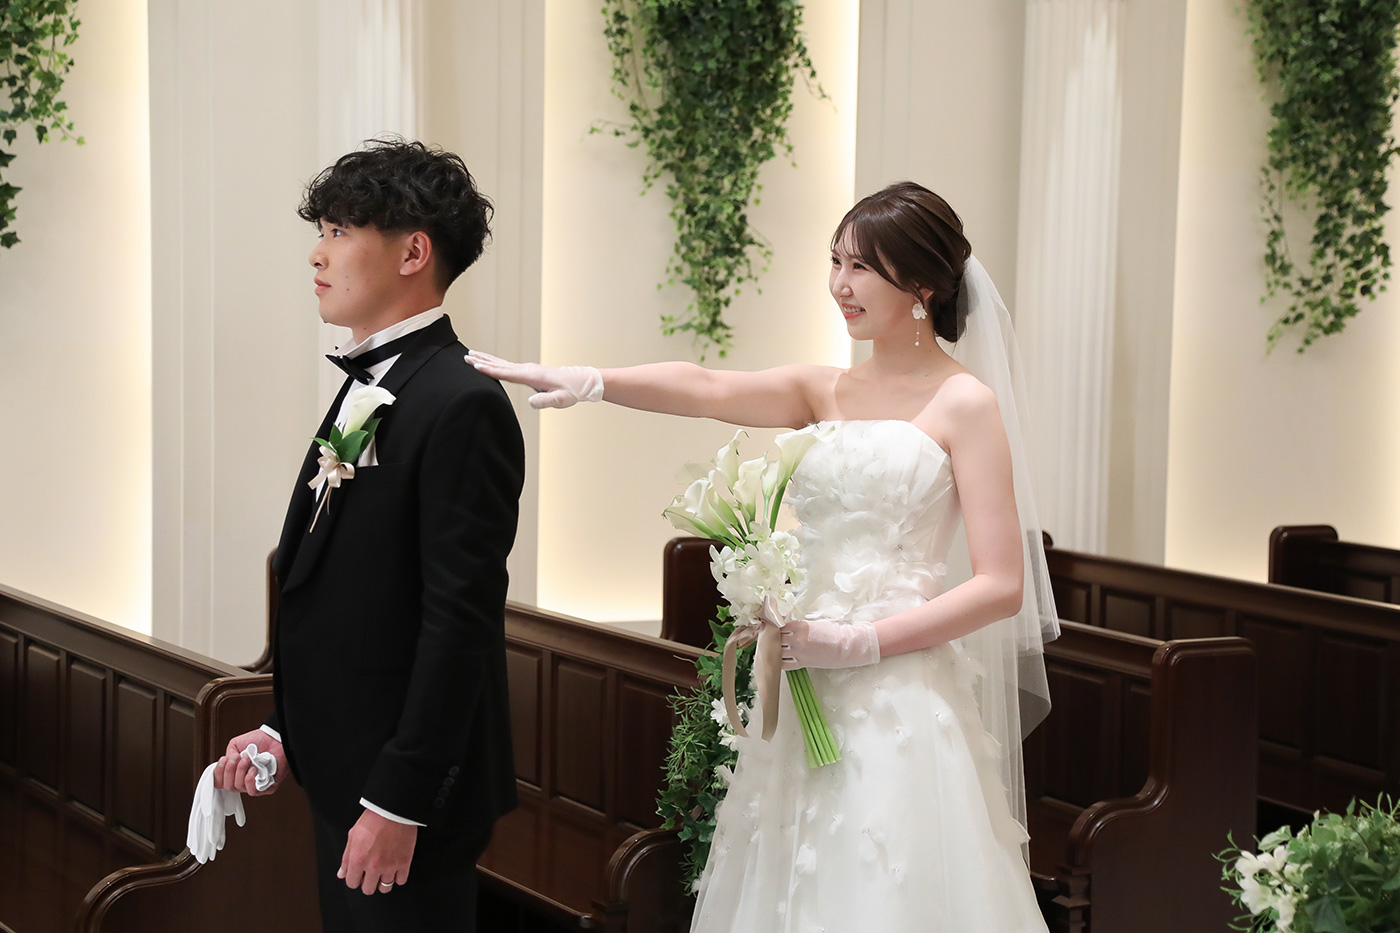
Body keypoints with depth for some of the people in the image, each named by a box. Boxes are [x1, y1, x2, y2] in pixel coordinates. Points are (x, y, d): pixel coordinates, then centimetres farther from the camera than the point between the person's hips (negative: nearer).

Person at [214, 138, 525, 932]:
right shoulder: (367, 387, 11)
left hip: (406, 790, -9)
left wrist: (397, 803, -21)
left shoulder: (462, 406, -17)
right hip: (341, 775, 9)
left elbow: (458, 621, -21)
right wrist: (286, 732, 11)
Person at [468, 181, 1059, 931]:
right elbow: (707, 390, -6)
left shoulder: (964, 404, -2)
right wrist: (589, 382, -24)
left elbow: (1001, 585, -9)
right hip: (804, 699, 5)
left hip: (901, 700, -5)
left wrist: (861, 642, -14)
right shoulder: (824, 392, 13)